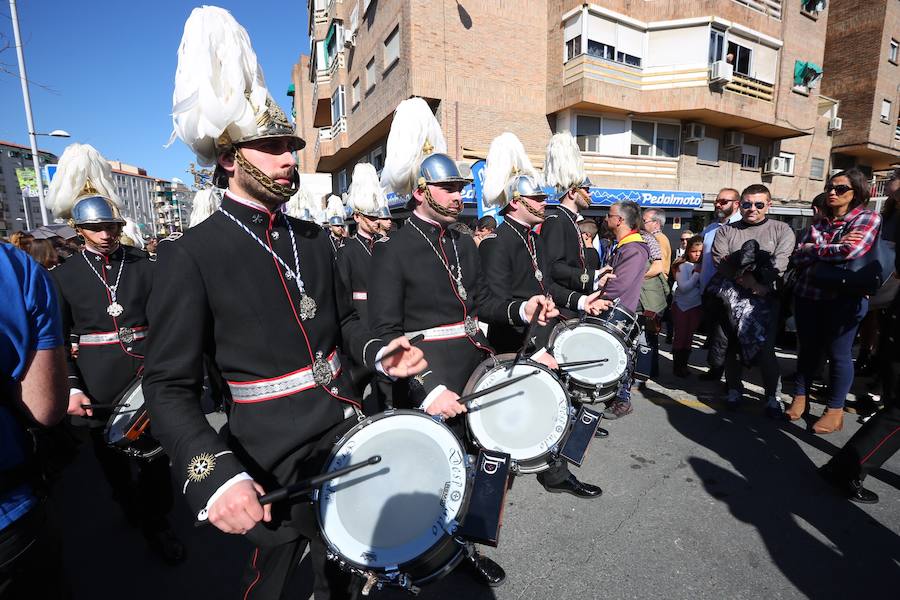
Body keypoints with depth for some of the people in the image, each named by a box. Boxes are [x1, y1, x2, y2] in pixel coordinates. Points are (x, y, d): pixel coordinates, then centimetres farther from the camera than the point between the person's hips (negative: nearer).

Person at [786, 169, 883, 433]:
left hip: (843, 298, -5)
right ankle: (800, 398, 25)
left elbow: (852, 251, -20)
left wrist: (813, 250, -5)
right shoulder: (819, 223, 13)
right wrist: (833, 248, -12)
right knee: (808, 349, 13)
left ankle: (835, 411, 17)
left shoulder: (868, 218, -2)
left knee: (838, 354, 5)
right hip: (807, 295, 5)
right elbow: (798, 256, 1)